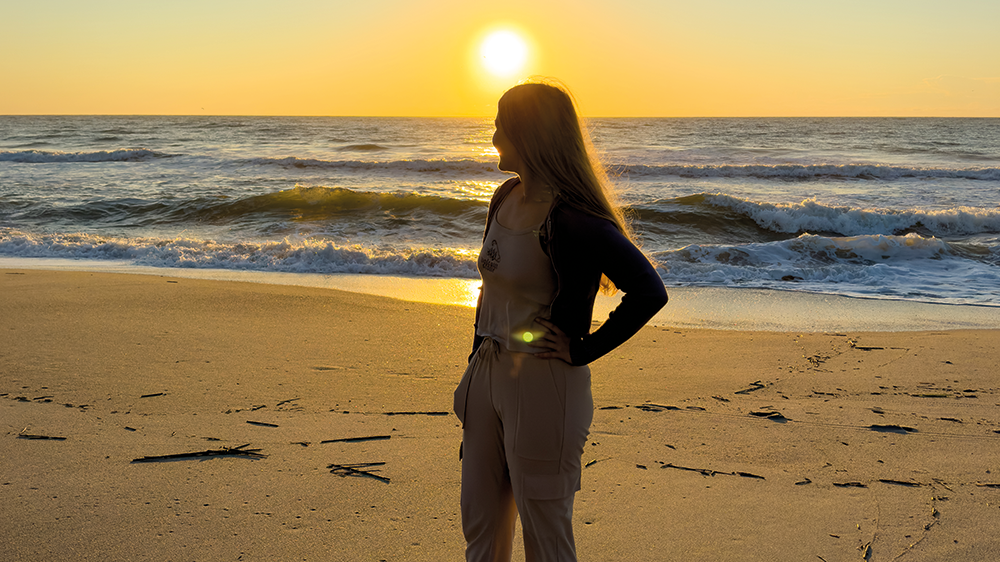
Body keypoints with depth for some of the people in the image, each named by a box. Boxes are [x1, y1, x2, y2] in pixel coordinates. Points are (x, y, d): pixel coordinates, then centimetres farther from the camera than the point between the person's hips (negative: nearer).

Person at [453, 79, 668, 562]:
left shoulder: (572, 219, -20)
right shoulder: (505, 198, 6)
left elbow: (649, 292, -25)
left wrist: (583, 350, -18)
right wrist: (475, 365, 17)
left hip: (545, 384, -8)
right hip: (490, 375, 8)